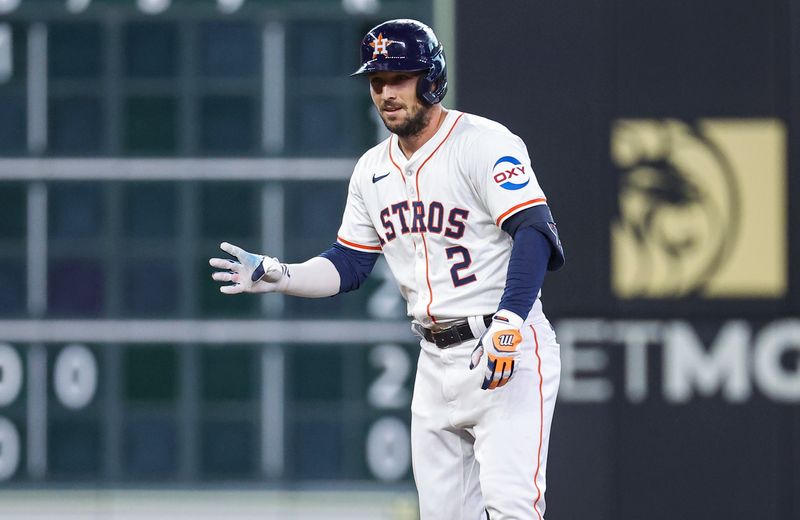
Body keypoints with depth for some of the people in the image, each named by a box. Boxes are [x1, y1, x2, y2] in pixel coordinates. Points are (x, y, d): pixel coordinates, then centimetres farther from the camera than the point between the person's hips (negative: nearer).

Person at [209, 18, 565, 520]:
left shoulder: (484, 143, -10)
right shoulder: (373, 169, 12)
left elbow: (534, 232, -21)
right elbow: (348, 266, 18)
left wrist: (507, 325, -32)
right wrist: (276, 276, 1)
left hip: (508, 353, -7)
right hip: (436, 361, 7)